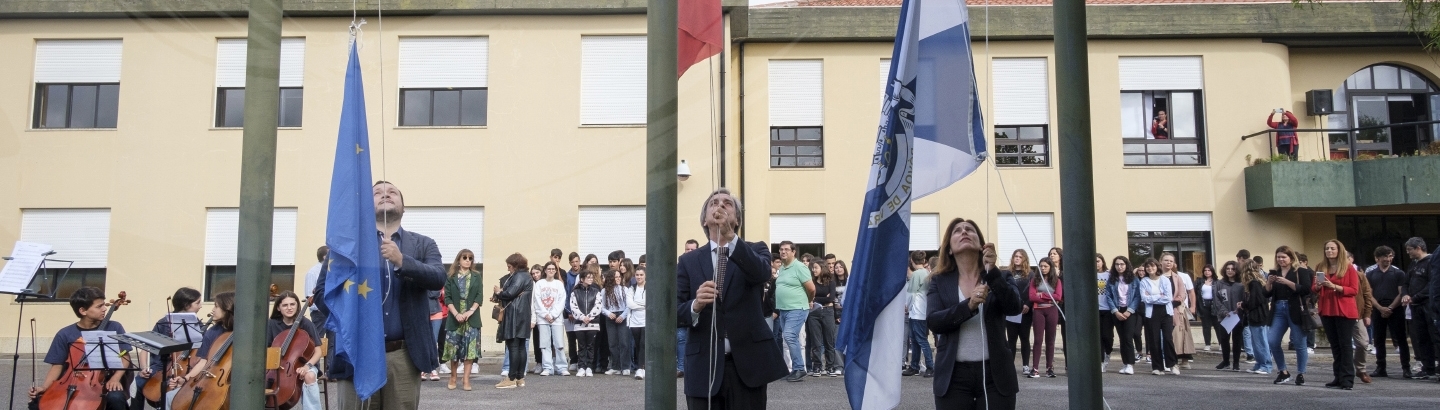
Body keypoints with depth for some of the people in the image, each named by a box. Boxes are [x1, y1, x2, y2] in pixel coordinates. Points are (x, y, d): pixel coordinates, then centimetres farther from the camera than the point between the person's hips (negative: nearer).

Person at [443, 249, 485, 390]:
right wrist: (456, 314, -13)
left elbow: (480, 296, 2)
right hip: (454, 317, -1)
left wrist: (470, 311, -12)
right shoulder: (450, 277, 6)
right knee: (453, 348, 2)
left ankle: (466, 379, -1)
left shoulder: (477, 276, 9)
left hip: (472, 318, 1)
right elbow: (447, 297, 0)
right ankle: (453, 378, 16)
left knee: (470, 348, -4)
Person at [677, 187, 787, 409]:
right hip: (704, 365, 1)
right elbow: (676, 311, 2)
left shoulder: (755, 250, 8)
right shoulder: (688, 261, 10)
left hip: (747, 362, -1)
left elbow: (762, 274, -16)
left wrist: (730, 237, -27)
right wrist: (695, 305, -20)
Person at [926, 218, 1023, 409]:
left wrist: (992, 272, -22)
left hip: (995, 373, 0)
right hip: (954, 375, 0)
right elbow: (933, 322, -8)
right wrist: (968, 306, -22)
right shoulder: (939, 281, 5)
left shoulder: (998, 277, 7)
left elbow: (1014, 308, -10)